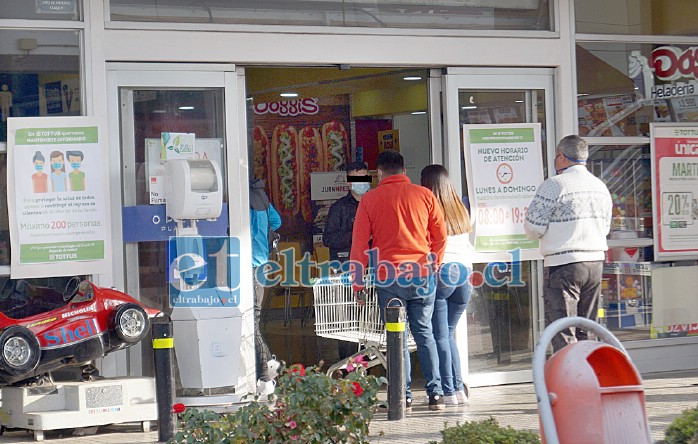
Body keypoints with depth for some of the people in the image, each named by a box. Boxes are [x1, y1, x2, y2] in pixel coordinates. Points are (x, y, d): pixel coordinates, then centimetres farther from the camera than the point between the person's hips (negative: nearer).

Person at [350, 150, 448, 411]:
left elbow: (359, 243, 2)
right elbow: (441, 236, 8)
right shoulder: (424, 195, 6)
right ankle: (435, 393, 3)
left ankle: (404, 396, 2)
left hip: (389, 276, -2)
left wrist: (358, 283, 7)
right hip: (422, 275, 2)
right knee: (424, 333, 9)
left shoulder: (370, 199, 3)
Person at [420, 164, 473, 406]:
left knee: (440, 337, 0)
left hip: (439, 275, -6)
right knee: (449, 334, 16)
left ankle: (448, 392, -2)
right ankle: (459, 388, 11)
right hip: (463, 274, 6)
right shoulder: (461, 211, 13)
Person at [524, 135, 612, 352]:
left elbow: (533, 228, -11)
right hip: (595, 261, 7)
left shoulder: (553, 186, -11)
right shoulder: (600, 187, 11)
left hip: (563, 264, -7)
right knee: (585, 333, 13)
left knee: (562, 335, -6)